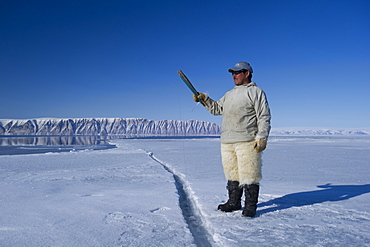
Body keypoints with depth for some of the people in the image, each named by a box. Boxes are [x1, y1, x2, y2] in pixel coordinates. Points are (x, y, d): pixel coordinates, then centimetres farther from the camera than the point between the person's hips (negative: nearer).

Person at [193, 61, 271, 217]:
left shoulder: (255, 92, 2)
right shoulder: (230, 94, 23)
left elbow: (264, 116, -6)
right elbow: (216, 108, 27)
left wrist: (262, 137, -15)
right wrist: (204, 99, 13)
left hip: (247, 142, -7)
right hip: (227, 142, 7)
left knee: (248, 174, -4)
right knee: (231, 173, 12)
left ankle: (250, 206, 7)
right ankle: (234, 202, 24)